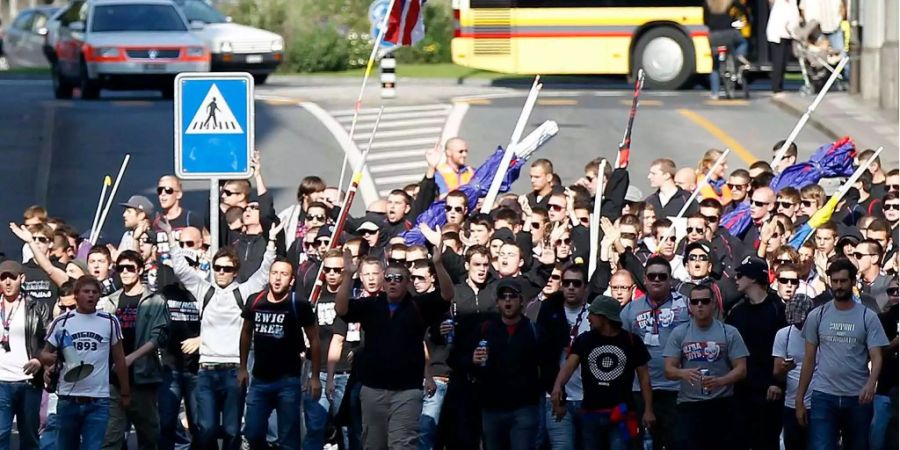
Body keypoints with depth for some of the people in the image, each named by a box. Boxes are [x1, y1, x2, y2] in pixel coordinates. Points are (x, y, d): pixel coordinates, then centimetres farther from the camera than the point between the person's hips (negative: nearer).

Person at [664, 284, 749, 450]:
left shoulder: (729, 333, 1)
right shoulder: (679, 333, 5)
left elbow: (741, 369, -2)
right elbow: (669, 370, 2)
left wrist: (719, 381, -22)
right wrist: (683, 373, -23)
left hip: (722, 405, 0)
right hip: (689, 405, 0)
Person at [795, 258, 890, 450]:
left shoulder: (868, 317, 0)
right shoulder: (817, 316, 5)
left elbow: (876, 357, -6)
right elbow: (809, 360, 9)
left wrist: (870, 384, -27)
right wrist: (799, 399, 6)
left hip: (858, 398, 0)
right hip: (823, 396, 0)